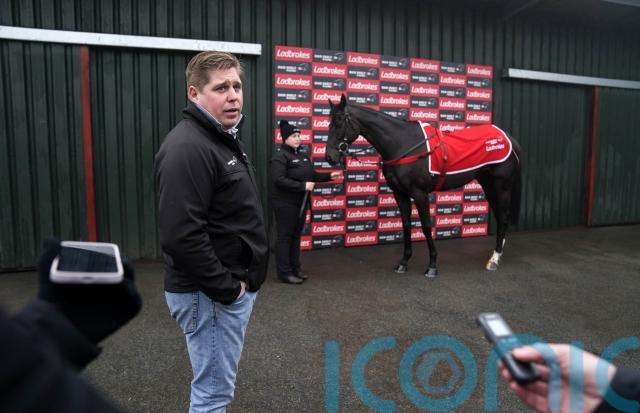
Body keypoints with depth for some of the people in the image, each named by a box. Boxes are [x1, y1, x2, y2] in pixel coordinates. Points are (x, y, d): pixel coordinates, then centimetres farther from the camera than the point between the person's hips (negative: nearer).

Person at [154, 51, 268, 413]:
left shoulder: (224, 137, 11)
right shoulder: (187, 149, -22)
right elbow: (182, 236, -29)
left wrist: (240, 282, 14)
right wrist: (227, 288, -19)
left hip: (234, 284, 10)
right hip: (211, 293, -10)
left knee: (218, 383, 24)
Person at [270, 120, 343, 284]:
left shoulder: (303, 156, 13)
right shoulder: (280, 157, -14)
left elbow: (313, 175, 19)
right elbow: (279, 180, -25)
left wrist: (330, 176, 5)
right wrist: (303, 186, -26)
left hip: (300, 202, 9)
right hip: (285, 203, -8)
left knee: (296, 236, 15)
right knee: (284, 236, -1)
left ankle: (295, 269, 26)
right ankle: (284, 273, 6)